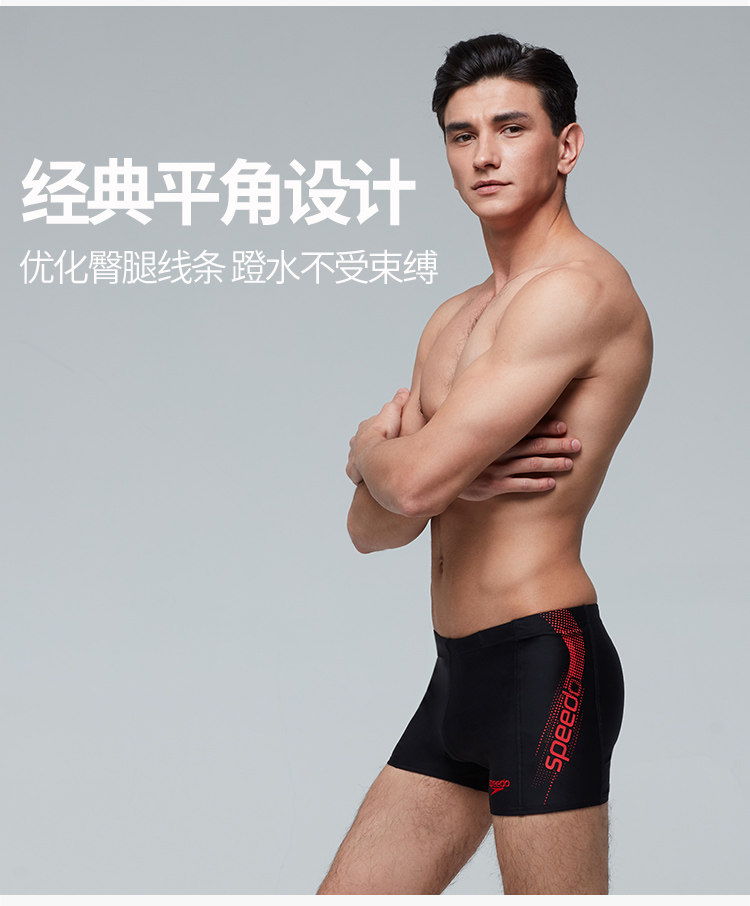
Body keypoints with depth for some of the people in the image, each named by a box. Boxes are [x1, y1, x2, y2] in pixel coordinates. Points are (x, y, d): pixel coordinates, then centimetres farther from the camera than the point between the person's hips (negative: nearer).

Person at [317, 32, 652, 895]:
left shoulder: (578, 288, -13)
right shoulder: (450, 322, 17)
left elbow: (411, 481, -21)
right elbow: (370, 527, 12)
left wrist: (370, 450, 3)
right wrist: (452, 476, -9)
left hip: (542, 661, -9)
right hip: (459, 671, 9)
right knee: (344, 892, 14)